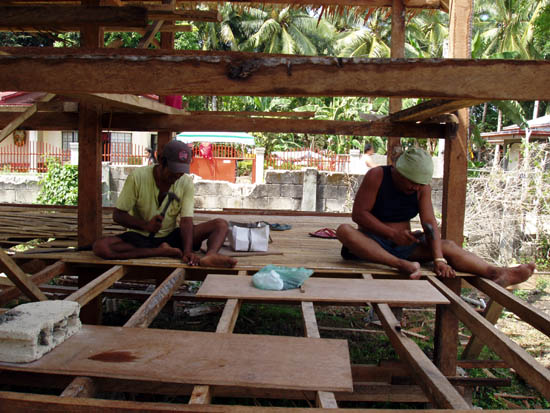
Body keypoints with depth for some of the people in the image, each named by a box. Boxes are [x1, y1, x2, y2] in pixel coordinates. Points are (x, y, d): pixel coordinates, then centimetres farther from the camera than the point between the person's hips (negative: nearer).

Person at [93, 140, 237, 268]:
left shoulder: (186, 182, -7)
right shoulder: (138, 177, -13)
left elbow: (186, 220, -14)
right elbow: (118, 215, -9)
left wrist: (187, 252, -33)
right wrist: (145, 225, -28)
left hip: (171, 237, 2)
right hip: (141, 237, -1)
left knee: (221, 224, -17)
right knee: (100, 247, -31)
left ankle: (209, 256, -49)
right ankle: (161, 252, -27)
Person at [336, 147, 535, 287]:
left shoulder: (423, 188, 1)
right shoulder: (376, 176, -12)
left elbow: (430, 224, -8)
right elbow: (358, 213, -15)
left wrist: (439, 259, -24)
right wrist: (392, 233, -24)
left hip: (404, 245, 4)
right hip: (372, 244, -4)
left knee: (447, 246, -18)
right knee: (344, 231, -37)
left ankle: (497, 273, -38)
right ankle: (400, 265, -48)